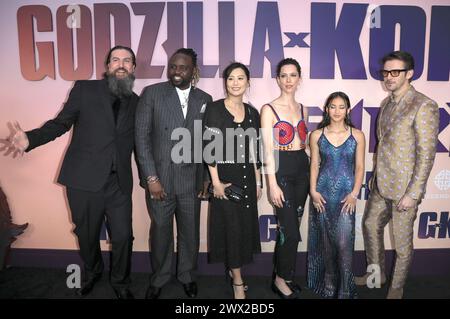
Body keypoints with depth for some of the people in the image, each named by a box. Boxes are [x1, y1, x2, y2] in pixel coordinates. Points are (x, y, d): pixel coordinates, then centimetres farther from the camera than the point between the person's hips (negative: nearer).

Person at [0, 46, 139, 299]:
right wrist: (30, 139, -15)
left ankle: (120, 283, 30)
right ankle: (93, 273, 44)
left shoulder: (137, 103, 9)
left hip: (120, 183, 1)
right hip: (85, 180, -1)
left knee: (123, 237, 3)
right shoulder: (85, 89, 3)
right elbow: (60, 123, 2)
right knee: (87, 235, 14)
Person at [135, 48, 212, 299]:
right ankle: (159, 278, 35)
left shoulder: (204, 99, 5)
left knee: (190, 231, 13)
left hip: (191, 180, 2)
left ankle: (188, 276, 36)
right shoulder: (152, 93, -2)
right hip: (160, 178, -1)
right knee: (160, 231, 12)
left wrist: (205, 179, 5)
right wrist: (151, 177, -11)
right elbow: (142, 137, -6)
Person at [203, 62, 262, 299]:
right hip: (225, 177, -5)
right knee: (232, 227, 0)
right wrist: (216, 182, -14)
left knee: (245, 225, 11)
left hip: (247, 177, 5)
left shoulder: (252, 113, 8)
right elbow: (208, 148, -10)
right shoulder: (214, 109, -7)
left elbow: (254, 150, 11)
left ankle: (233, 268, 32)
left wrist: (258, 182, 11)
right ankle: (237, 281, 16)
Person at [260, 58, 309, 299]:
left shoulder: (302, 109, 11)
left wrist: (310, 173, 10)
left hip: (302, 168, 6)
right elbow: (268, 149, -11)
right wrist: (272, 184, -16)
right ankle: (281, 278, 16)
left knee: (290, 226, 13)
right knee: (291, 229, -5)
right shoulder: (269, 109, -6)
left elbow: (304, 142, 16)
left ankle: (283, 274, 29)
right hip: (281, 169, -6)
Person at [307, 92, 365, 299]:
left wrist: (354, 194, -7)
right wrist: (313, 191, -5)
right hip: (323, 194, 1)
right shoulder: (317, 135, 1)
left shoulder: (357, 136, 0)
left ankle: (345, 289, 12)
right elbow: (314, 165, 4)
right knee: (325, 241, 11)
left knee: (343, 243, -5)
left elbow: (359, 167, 2)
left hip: (346, 195, -1)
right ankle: (328, 283, 29)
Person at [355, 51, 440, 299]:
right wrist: (374, 176, 16)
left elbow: (426, 154, -17)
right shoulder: (386, 103, 8)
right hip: (381, 185, 8)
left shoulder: (424, 106, -15)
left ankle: (396, 288, 30)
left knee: (402, 242, 8)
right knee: (370, 225, 20)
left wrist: (412, 194, -19)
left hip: (404, 189, -7)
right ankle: (376, 273, 42)